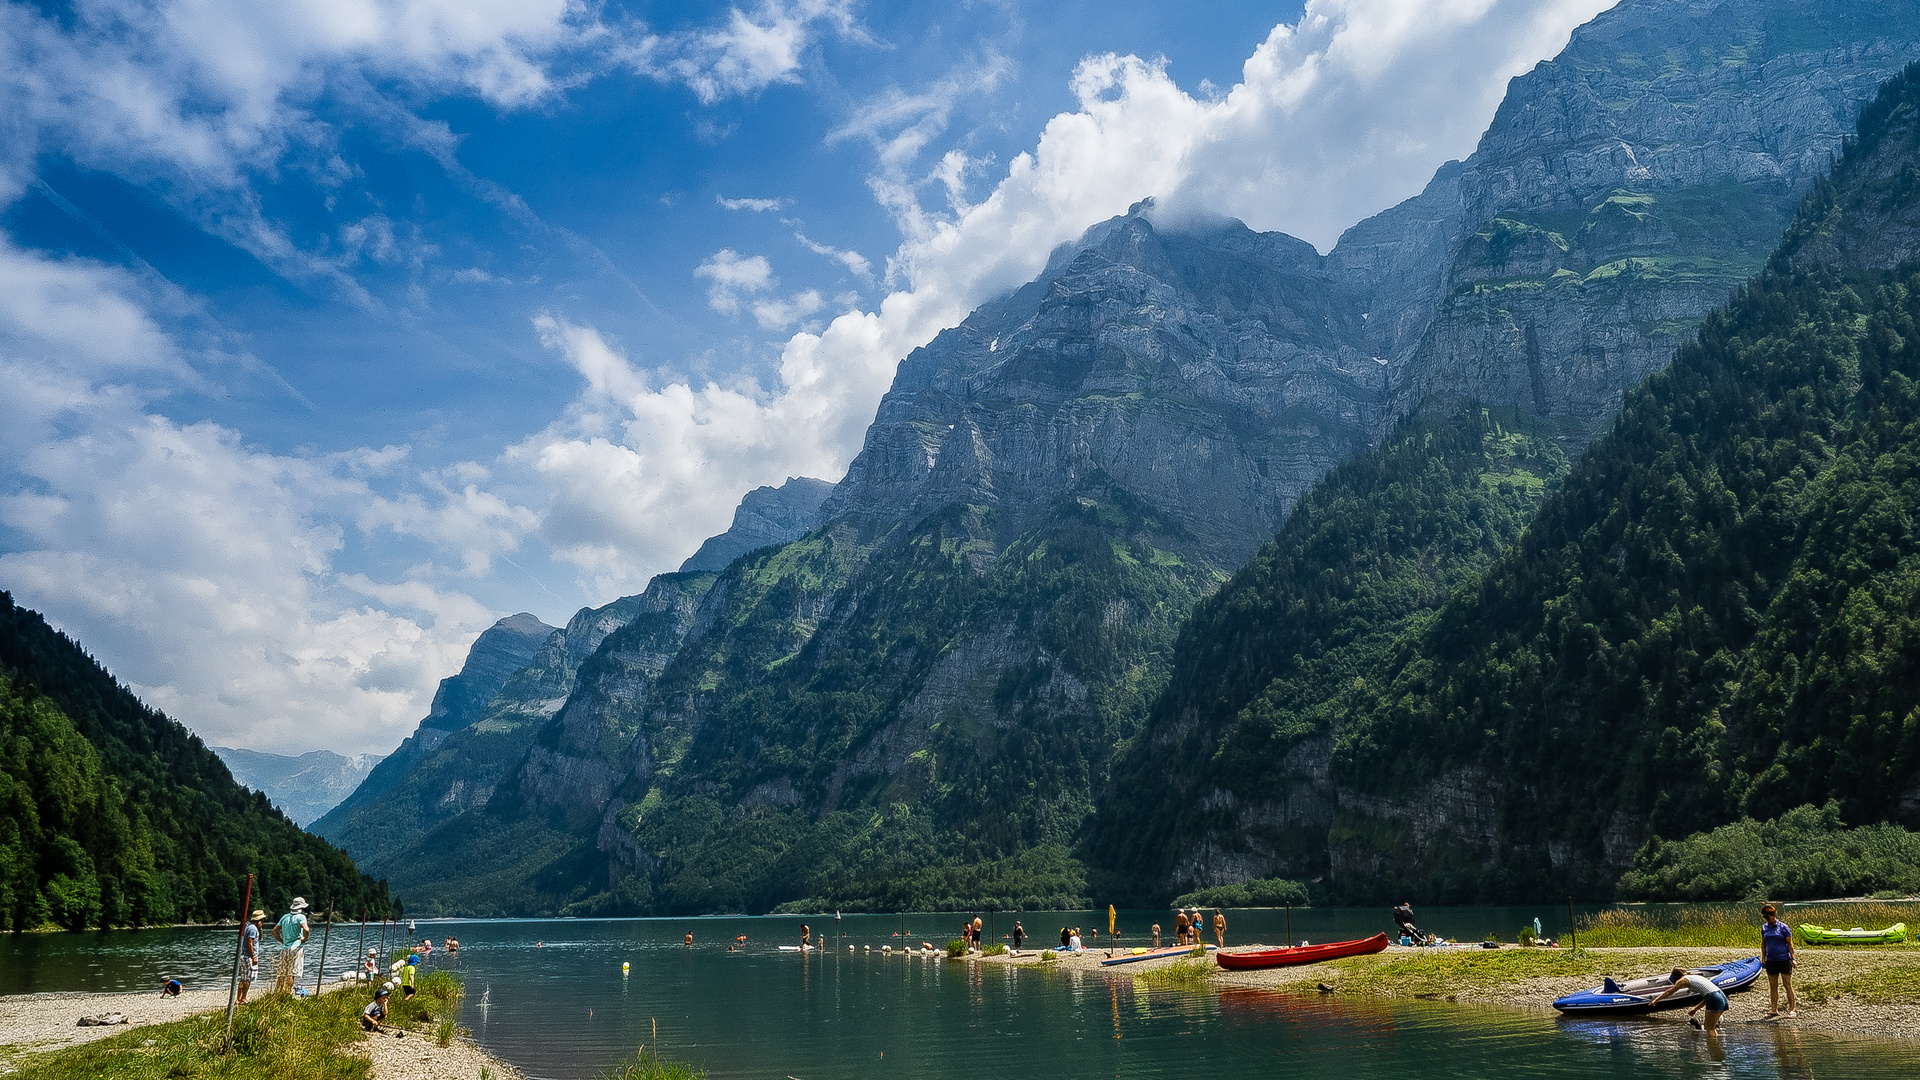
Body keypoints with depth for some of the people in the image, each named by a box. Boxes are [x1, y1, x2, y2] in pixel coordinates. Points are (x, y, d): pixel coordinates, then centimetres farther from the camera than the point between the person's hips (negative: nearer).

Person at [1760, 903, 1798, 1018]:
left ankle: (1792, 1009, 8)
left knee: (1788, 985, 0)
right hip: (1771, 960, 4)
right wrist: (1763, 958, 10)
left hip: (1784, 960, -4)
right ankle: (1774, 1009, 15)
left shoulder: (1783, 927, -6)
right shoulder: (1764, 928, 7)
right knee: (1773, 986, 8)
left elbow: (1790, 944, -3)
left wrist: (1792, 958, -6)